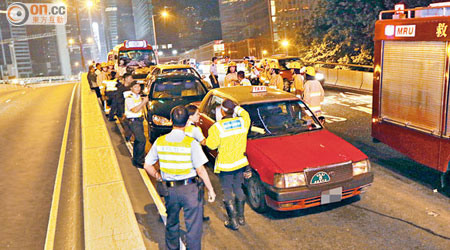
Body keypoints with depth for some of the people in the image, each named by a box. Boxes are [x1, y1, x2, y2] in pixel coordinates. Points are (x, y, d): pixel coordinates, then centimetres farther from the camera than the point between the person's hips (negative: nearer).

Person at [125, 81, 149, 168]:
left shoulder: (138, 96, 12)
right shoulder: (129, 98, -15)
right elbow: (134, 110, -25)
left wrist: (145, 102, 6)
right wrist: (144, 102, -22)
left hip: (139, 120, 9)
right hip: (133, 121, -9)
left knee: (138, 140, 16)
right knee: (142, 140, -15)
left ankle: (136, 158, 29)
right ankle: (138, 161, -8)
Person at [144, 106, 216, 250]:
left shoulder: (160, 141, -4)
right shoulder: (191, 143, -15)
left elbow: (147, 166, 1)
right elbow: (200, 170, -14)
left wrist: (159, 177, 16)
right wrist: (210, 189, -5)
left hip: (170, 189, 4)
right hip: (189, 189, -4)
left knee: (171, 224, 24)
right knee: (193, 226, 8)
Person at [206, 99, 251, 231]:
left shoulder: (217, 127, -19)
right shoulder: (243, 121, -7)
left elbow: (211, 145, -13)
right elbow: (245, 114, 16)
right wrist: (236, 107, 15)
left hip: (225, 166, -5)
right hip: (241, 163, 5)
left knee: (227, 193, 10)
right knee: (238, 189, 22)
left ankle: (233, 221, 16)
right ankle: (241, 217, 33)